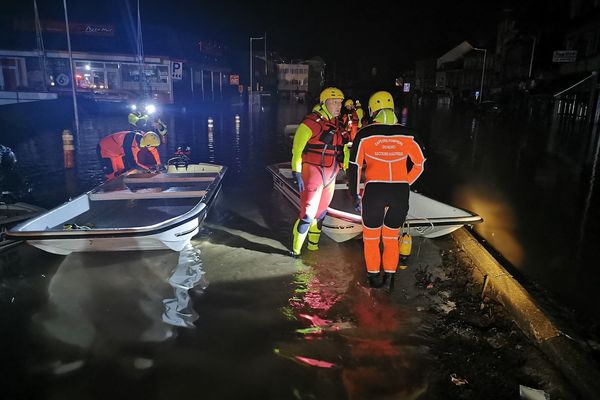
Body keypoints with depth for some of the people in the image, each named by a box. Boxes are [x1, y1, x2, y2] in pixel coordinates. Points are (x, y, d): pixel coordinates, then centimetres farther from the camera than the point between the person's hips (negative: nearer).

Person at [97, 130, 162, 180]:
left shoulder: (144, 137, -21)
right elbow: (132, 163, -33)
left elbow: (154, 151, -6)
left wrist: (157, 165, -8)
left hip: (118, 150, 8)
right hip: (106, 149, -8)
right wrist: (149, 168, -28)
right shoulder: (131, 145, -41)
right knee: (113, 175, -10)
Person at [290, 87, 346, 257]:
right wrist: (297, 173, -19)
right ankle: (296, 250, 7)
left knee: (321, 213, 18)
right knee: (308, 215, -8)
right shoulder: (311, 123, -14)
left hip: (329, 176, 8)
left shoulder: (336, 125, 11)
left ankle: (313, 245, 35)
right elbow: (297, 149, -15)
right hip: (312, 174, -8)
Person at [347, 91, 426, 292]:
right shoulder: (406, 134, 6)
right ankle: (389, 279, 25)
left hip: (374, 191, -3)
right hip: (401, 192, 3)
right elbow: (420, 164, 13)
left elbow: (355, 166, -1)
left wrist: (355, 195, 8)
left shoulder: (365, 134, -1)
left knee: (371, 237, 16)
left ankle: (374, 277, 26)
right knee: (391, 238, 19)